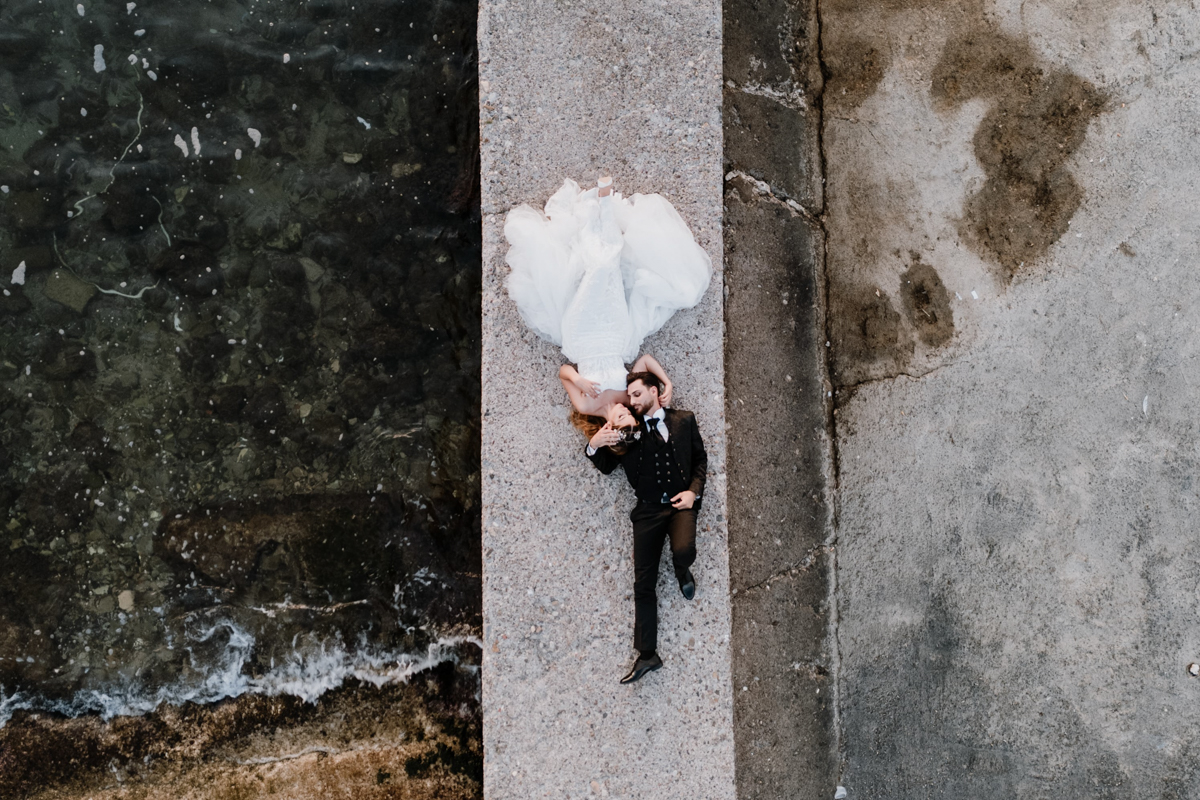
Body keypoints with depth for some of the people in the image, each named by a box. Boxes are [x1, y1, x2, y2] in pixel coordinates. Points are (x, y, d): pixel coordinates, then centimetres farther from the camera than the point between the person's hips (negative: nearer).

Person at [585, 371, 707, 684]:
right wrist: (594, 445, -10)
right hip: (648, 509, 1)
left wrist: (693, 491, -4)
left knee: (683, 550, -32)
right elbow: (606, 466, 12)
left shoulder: (684, 420, 10)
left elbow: (700, 458, 12)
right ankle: (647, 654, 3)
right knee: (643, 583, -3)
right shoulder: (629, 428, 11)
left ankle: (682, 571, 8)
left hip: (680, 503, -1)